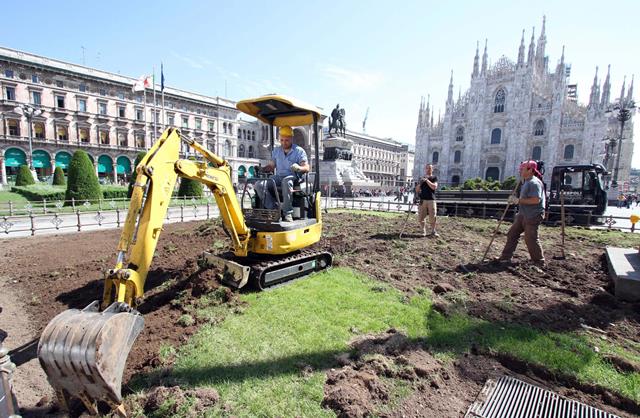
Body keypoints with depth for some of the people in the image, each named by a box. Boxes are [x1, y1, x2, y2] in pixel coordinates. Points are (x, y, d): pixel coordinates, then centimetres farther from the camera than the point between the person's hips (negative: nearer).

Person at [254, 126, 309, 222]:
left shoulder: (299, 151, 4)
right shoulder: (276, 151, 20)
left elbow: (306, 168, -4)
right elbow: (271, 166, 21)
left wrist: (299, 168, -28)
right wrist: (261, 169, 0)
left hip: (293, 177, -5)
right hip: (278, 177, 5)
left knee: (286, 181, -42)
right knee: (259, 184, -22)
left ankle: (287, 213, -36)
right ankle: (274, 210, -26)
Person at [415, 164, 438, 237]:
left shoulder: (434, 178, 8)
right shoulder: (422, 178, 16)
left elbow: (434, 187, -10)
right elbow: (417, 190, 13)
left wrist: (427, 180, -15)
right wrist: (419, 183, -4)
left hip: (431, 200, -2)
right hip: (422, 200, 3)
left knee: (432, 217, -2)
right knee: (421, 217, -1)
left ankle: (433, 231, 13)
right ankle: (424, 230, 12)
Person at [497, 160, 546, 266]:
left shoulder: (534, 183, -17)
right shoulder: (526, 182, 15)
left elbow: (536, 200, -27)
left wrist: (519, 200, -20)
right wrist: (515, 199, 7)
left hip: (533, 216, -10)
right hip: (523, 214, 10)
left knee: (530, 239, -3)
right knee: (512, 233, 9)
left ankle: (539, 262, 14)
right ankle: (505, 257, 15)